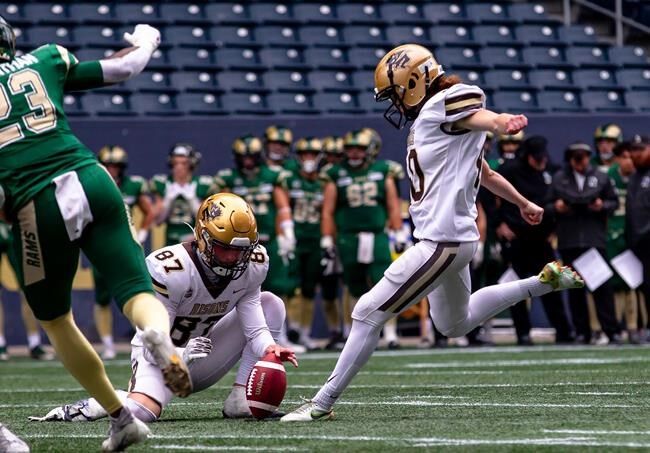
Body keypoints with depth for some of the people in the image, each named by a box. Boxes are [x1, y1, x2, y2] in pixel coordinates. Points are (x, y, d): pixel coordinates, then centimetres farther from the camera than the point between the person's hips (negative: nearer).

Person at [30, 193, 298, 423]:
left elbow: (255, 329, -12)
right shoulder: (169, 270, -29)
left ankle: (242, 400, -12)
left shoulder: (252, 266, -12)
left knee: (270, 304, -8)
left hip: (200, 350, 6)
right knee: (142, 412, -37)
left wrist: (269, 347, -35)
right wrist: (182, 355, -45)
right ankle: (87, 408, -3)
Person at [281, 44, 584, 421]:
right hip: (453, 238, 11)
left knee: (369, 313, -8)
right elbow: (487, 175, 26)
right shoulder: (429, 120, 16)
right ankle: (545, 282, 29)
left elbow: (486, 119, -33)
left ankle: (323, 403, -4)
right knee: (455, 324, 31)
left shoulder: (442, 106, -12)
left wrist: (506, 123, -57)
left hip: (444, 241, -11)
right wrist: (523, 204, 38)